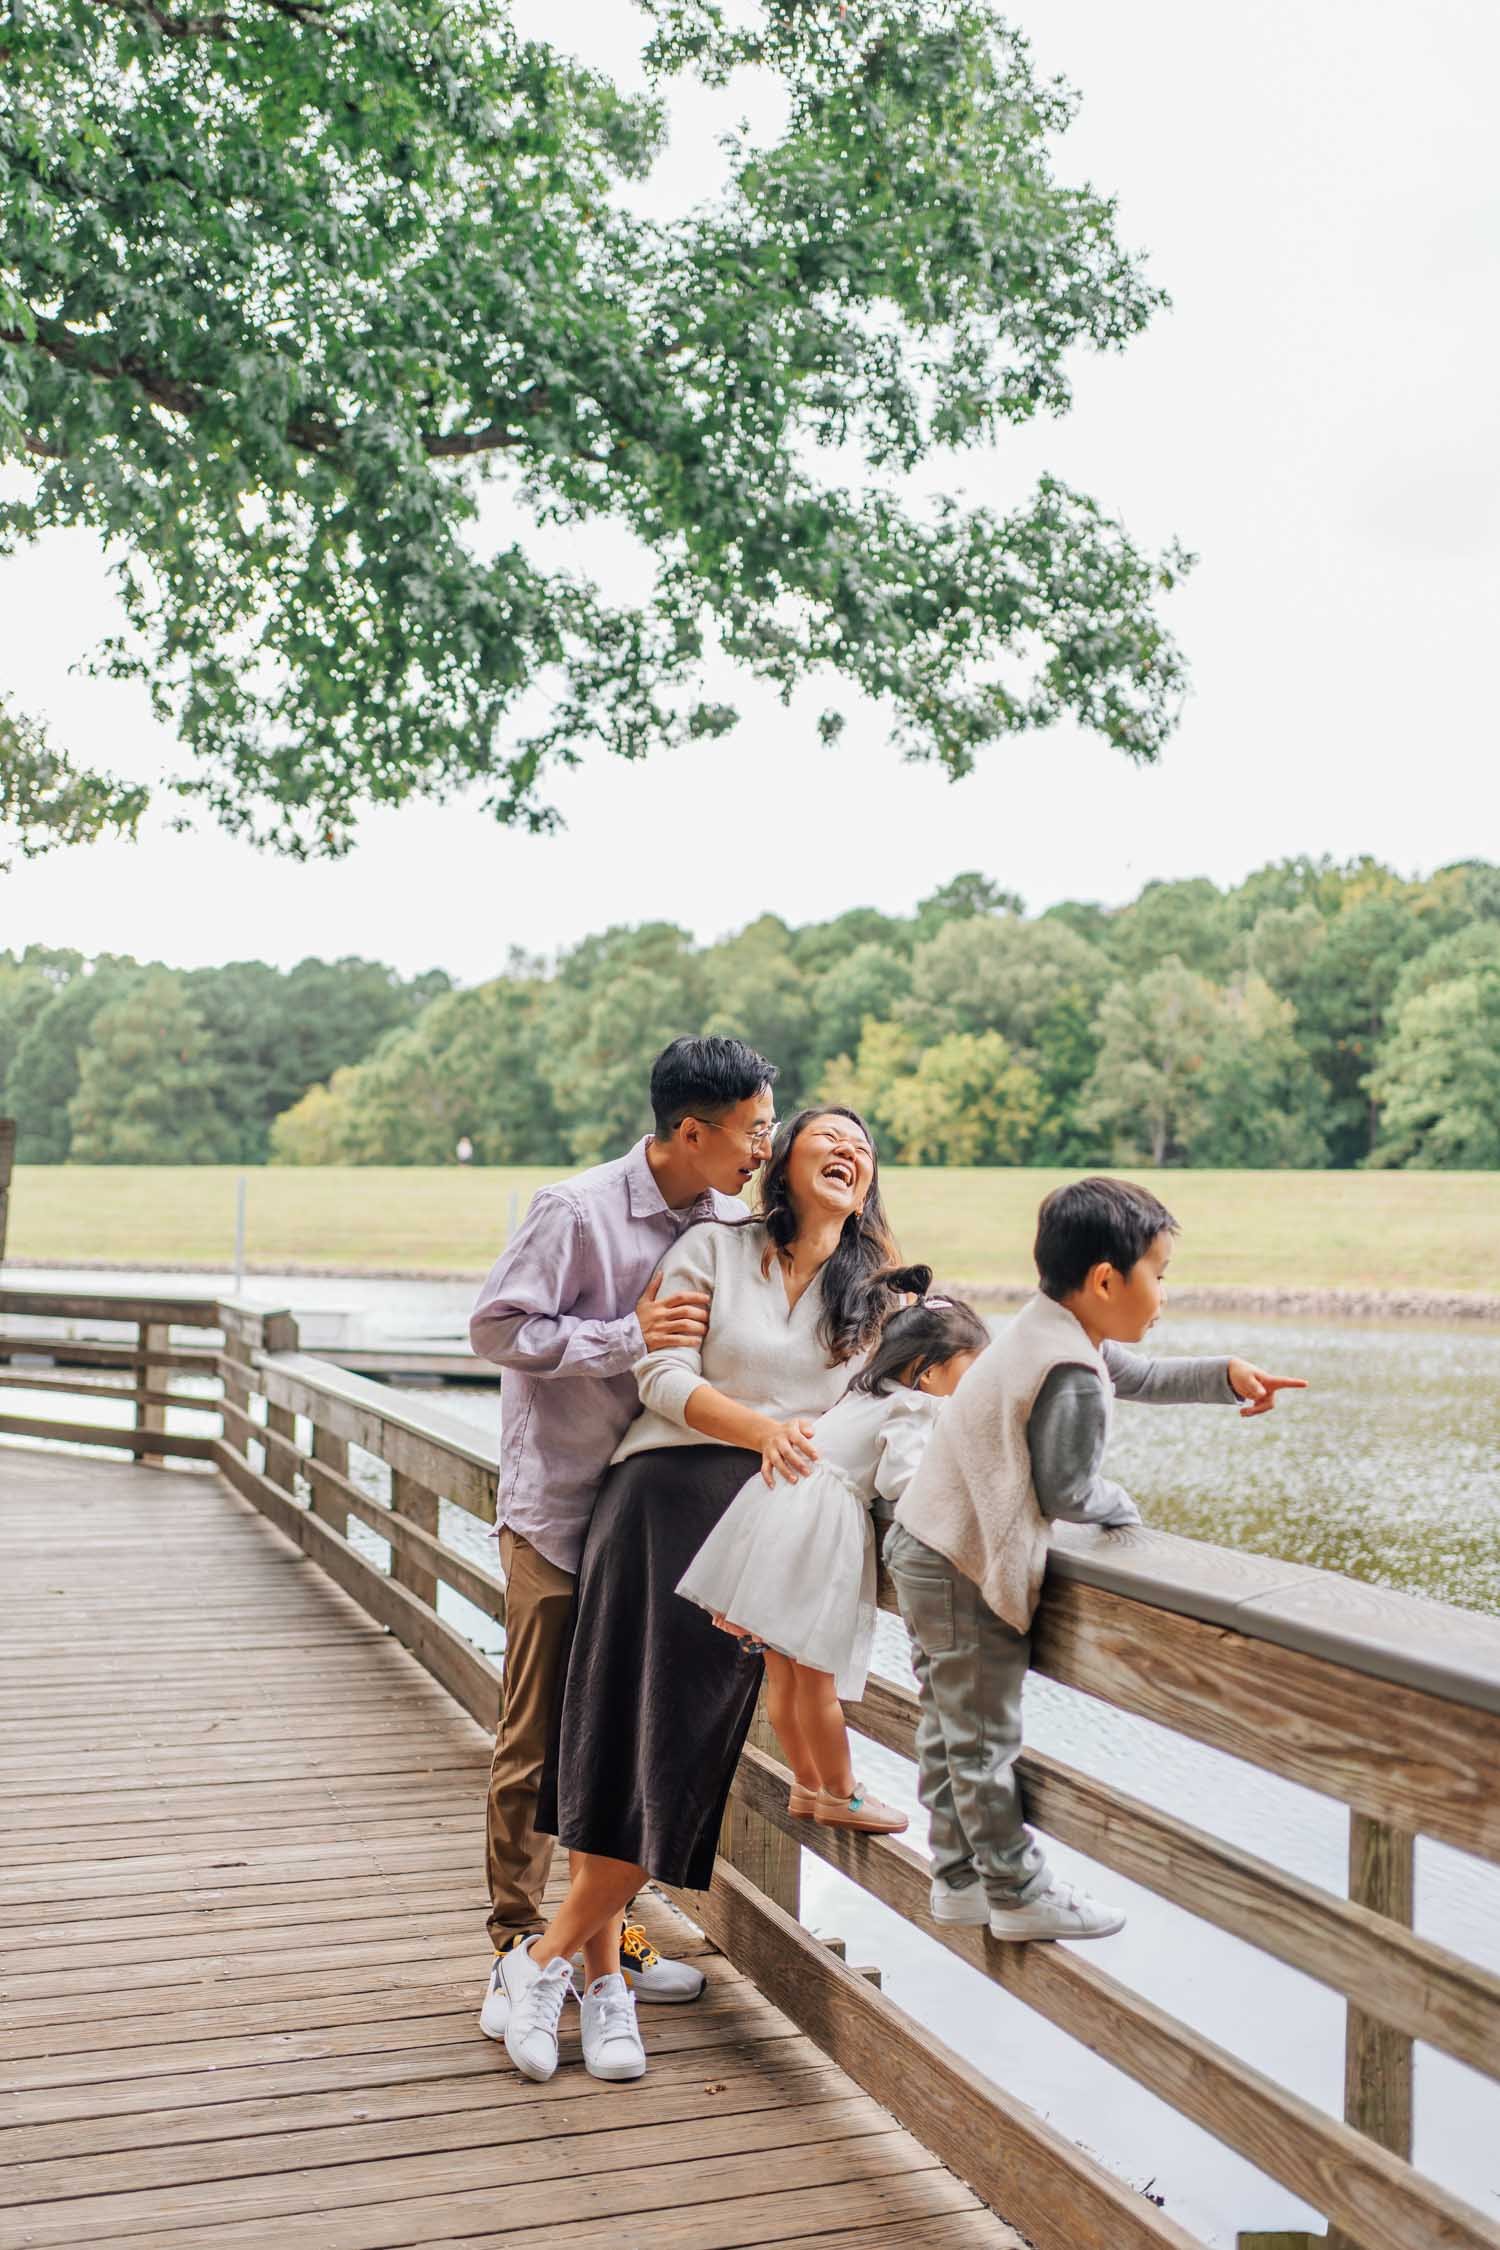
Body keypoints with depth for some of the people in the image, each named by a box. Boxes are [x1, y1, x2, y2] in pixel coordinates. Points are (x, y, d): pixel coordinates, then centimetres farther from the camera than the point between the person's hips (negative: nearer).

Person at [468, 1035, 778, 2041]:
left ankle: (606, 1934, 28)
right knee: (536, 1742, 1)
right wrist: (627, 1338, -23)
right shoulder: (579, 1212, -15)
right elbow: (497, 1326, -14)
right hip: (560, 1506, -6)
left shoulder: (732, 1222, 3)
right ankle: (517, 1948, 14)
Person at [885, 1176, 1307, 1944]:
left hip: (922, 1544, 11)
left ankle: (958, 1878, 29)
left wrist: (1226, 1376, 12)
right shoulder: (1072, 1377, -25)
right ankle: (1019, 1894, 14)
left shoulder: (1050, 1328, 7)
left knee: (948, 1726, 17)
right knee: (984, 1737, 2)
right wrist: (1123, 1507, 0)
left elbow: (1140, 1376, 22)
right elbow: (1067, 1494, -20)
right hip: (965, 1570, -10)